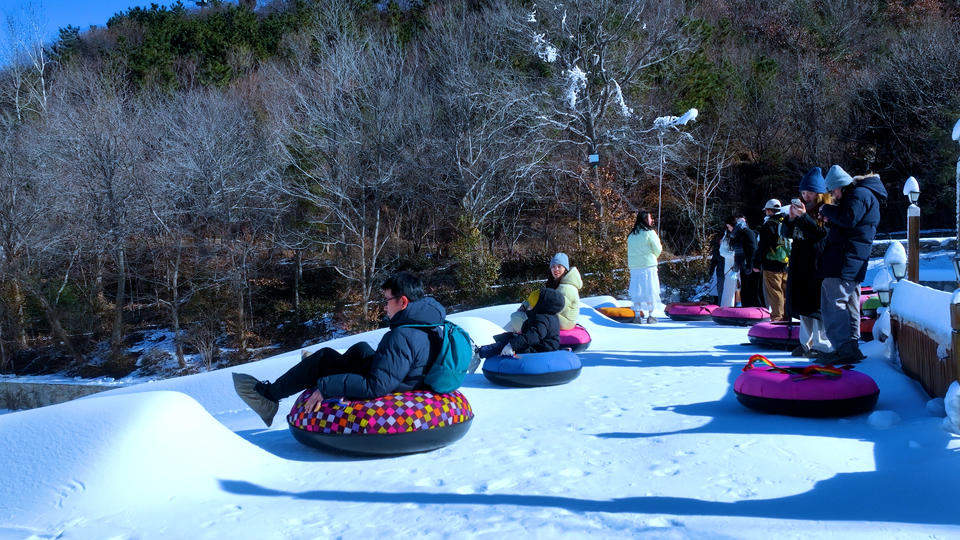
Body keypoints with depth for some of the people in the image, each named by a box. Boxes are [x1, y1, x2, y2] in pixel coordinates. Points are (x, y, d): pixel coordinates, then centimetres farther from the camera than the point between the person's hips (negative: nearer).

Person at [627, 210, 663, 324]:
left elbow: (630, 252, 13)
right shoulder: (649, 233, -8)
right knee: (650, 291, 3)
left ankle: (637, 315, 10)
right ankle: (650, 316, 4)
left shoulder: (631, 235, 10)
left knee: (637, 291, 9)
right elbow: (658, 249, -4)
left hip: (634, 267, 5)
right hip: (648, 267, -5)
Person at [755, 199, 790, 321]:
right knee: (786, 292, 12)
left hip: (772, 266, -7)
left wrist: (756, 264, -4)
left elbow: (761, 247, -11)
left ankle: (777, 317, -6)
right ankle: (786, 317, 16)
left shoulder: (768, 225, -9)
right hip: (787, 265, 7)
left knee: (774, 293, -4)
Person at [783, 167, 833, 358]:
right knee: (801, 303, 10)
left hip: (818, 264, -7)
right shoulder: (802, 207, 16)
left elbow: (823, 234, -17)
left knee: (817, 305, -8)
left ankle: (822, 345, -1)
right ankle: (807, 343, 19)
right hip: (800, 262, 7)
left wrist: (804, 216, -20)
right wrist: (791, 217, -4)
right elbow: (787, 233, 15)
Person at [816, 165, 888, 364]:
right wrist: (831, 220, 7)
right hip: (854, 263, 11)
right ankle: (851, 347, 24)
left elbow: (849, 219, -21)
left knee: (833, 302, -14)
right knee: (850, 304, 16)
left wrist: (828, 210, -6)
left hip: (844, 261, -11)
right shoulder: (864, 194, 25)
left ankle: (846, 349, -17)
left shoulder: (859, 194, -8)